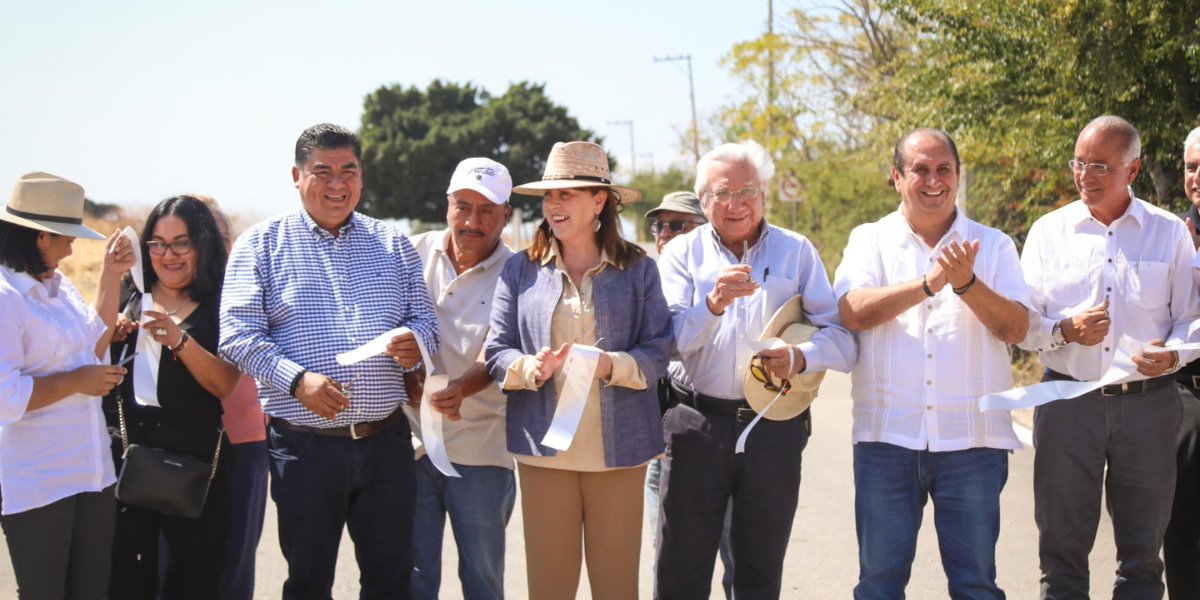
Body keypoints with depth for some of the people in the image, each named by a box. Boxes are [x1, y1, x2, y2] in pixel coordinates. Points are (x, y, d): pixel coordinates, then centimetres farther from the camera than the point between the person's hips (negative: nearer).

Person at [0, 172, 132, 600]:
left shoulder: (59, 286, 12)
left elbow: (94, 346, 22)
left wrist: (111, 275, 15)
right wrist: (77, 381, -15)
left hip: (91, 475, 8)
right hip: (35, 483, -8)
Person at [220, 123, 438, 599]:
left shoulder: (392, 243, 13)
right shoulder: (261, 244, 3)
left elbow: (424, 318, 12)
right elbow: (238, 334, -6)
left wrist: (415, 342, -12)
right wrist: (296, 379, -21)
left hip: (386, 440, 3)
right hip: (305, 446, -2)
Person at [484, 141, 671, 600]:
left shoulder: (638, 269, 5)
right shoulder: (520, 271, 8)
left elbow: (657, 352, 0)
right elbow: (496, 352, 5)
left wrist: (611, 365, -19)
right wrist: (533, 368, -16)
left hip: (618, 446, -1)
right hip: (544, 447, 1)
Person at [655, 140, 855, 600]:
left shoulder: (797, 252, 6)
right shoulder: (682, 253, 5)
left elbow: (841, 337, -2)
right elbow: (670, 338, -8)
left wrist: (800, 357, -23)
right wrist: (714, 302, -26)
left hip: (773, 428, 1)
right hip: (697, 424, -1)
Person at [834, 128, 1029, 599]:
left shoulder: (994, 245, 10)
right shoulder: (869, 241, 9)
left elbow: (1016, 328, -2)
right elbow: (853, 312, -10)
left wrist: (966, 283, -17)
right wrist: (929, 283, -18)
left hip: (972, 438, 0)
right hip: (886, 436, 0)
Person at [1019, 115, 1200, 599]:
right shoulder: (1049, 231, 7)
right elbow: (1021, 323, 5)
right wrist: (1064, 331, -15)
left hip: (1148, 404, 0)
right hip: (1068, 402, 0)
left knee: (1143, 553, 6)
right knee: (1062, 547, 4)